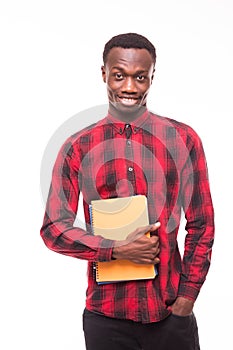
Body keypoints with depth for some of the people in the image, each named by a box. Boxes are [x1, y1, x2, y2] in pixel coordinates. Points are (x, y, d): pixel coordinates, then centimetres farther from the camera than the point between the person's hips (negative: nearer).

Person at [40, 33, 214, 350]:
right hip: (105, 316, 0)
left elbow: (202, 226, 3)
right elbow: (53, 228, 0)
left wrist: (185, 302, -3)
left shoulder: (183, 139, 1)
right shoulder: (78, 147, 1)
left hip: (171, 314, 0)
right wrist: (117, 250, -13)